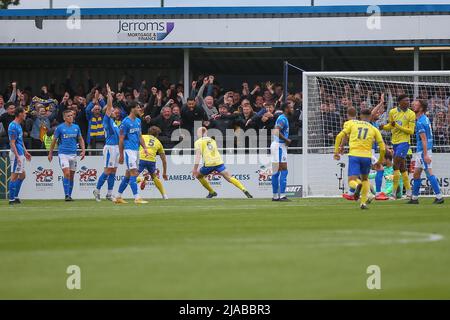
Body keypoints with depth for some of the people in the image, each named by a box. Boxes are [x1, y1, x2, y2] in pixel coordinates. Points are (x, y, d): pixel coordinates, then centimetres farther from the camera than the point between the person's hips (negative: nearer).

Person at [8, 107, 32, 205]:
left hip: (20, 154, 10)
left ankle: (15, 197, 18)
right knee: (14, 176, -6)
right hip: (16, 154, -10)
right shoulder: (13, 126, -16)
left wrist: (25, 152, 23)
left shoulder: (19, 125, 14)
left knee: (22, 176, 13)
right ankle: (12, 199, -2)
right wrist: (17, 156, -23)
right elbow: (12, 143, -19)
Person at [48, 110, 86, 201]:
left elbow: (80, 139, 17)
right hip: (63, 153, -4)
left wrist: (83, 150, 4)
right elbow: (54, 140, 4)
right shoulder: (60, 128, -2)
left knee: (71, 176, 6)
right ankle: (66, 195, -14)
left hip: (73, 154, 4)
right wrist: (50, 153, 5)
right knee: (67, 174, -16)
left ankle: (69, 195, 14)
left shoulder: (76, 127, 8)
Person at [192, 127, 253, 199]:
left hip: (209, 163, -4)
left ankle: (212, 192, 20)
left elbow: (198, 155, -6)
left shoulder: (198, 142, 6)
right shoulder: (212, 140, 24)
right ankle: (244, 190, -19)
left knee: (198, 175, 21)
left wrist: (195, 169, -9)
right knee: (229, 178, -2)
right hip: (219, 162, 4)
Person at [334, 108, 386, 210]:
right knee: (365, 179, 25)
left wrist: (336, 151, 5)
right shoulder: (374, 129, 13)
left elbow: (339, 136, 3)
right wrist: (380, 161, 23)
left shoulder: (352, 123, 12)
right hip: (366, 156, 2)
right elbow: (382, 147, 10)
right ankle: (363, 202, 13)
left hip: (354, 155, -2)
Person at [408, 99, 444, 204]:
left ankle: (439, 196, -12)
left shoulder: (420, 122, -18)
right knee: (416, 173, 14)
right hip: (420, 151, 10)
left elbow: (424, 139, -22)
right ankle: (414, 198, 20)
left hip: (423, 151, -10)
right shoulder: (425, 118, 11)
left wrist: (425, 154, -24)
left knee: (429, 173, -11)